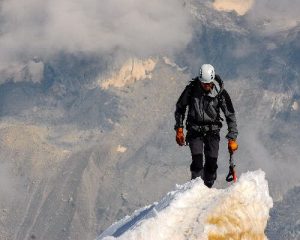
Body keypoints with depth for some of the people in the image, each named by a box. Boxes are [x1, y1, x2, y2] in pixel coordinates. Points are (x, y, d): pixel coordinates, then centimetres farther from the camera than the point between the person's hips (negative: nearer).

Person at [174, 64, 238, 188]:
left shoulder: (220, 93, -14)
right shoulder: (192, 89, -12)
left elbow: (230, 115, -7)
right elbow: (180, 107, 4)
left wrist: (232, 138, -9)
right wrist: (179, 129, 0)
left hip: (212, 131, 0)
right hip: (195, 130, 0)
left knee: (212, 162, -6)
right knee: (197, 160, -15)